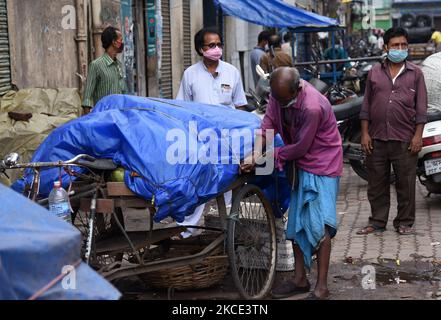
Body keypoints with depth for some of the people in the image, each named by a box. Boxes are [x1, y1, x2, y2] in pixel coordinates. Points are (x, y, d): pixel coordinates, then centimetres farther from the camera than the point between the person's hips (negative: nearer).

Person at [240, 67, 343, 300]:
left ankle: (321, 287, -4)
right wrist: (256, 153, -25)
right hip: (303, 165, 8)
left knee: (319, 225, -10)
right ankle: (299, 279, 24)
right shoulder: (279, 94, -8)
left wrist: (267, 157, -14)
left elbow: (300, 148, -23)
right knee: (296, 222, 13)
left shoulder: (313, 108, -31)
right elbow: (268, 123, -8)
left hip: (323, 166, -8)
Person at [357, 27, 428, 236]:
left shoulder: (415, 73, 5)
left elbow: (421, 107, 3)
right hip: (377, 138, 2)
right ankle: (377, 222, 18)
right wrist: (365, 133, 3)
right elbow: (366, 105, 10)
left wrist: (418, 135, -5)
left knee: (406, 183, 3)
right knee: (376, 183, 7)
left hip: (405, 139, -2)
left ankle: (405, 223, 15)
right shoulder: (375, 73, 9)